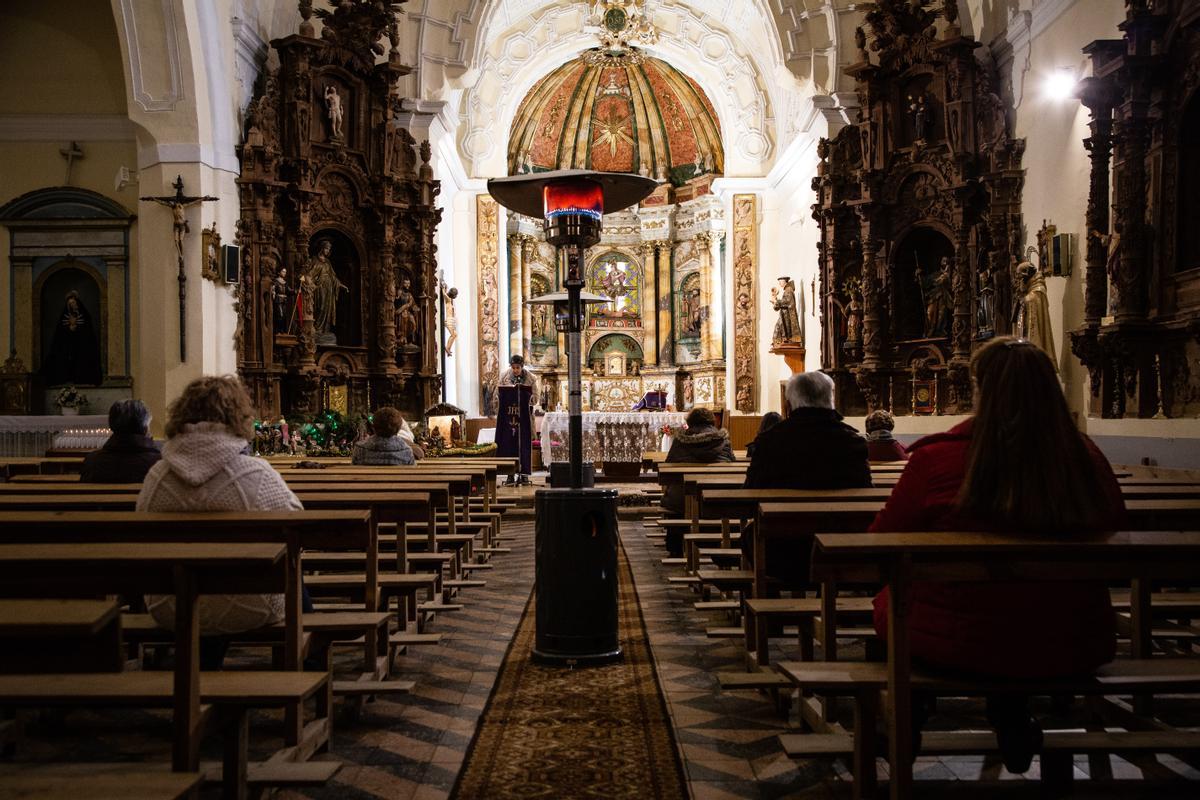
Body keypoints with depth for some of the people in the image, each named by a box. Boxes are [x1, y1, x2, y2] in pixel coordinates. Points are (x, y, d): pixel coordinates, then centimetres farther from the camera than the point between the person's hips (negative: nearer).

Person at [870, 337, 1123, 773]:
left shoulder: (937, 458, -20)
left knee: (889, 597, 28)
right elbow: (1113, 526, 9)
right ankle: (1013, 719, 37)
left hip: (958, 645, -3)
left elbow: (882, 540, -5)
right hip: (1072, 650, 4)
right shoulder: (1089, 460, -11)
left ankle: (908, 723, 39)